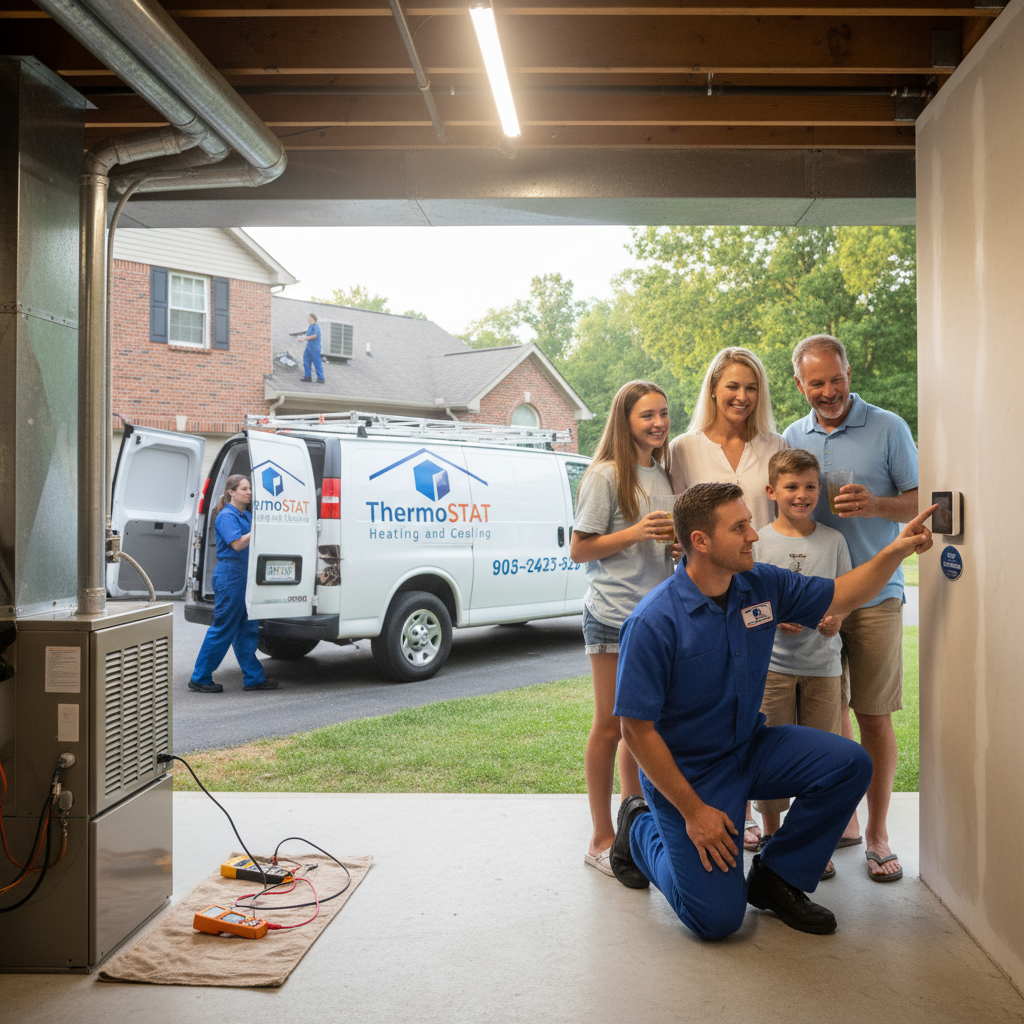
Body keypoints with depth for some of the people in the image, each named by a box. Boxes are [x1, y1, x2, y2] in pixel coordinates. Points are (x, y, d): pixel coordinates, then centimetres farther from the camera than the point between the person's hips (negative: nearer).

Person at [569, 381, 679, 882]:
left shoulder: (662, 473, 12)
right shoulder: (606, 475, -10)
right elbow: (579, 549, -11)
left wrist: (677, 543, 1)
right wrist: (636, 533, -21)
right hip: (613, 616, -7)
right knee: (611, 726, 0)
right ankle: (602, 840, 11)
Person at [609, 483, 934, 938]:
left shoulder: (763, 586, -6)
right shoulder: (653, 622, -25)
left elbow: (841, 596, 7)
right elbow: (637, 729, -21)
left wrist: (895, 550, -10)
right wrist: (692, 811, -19)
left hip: (750, 748, 6)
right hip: (685, 770, -6)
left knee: (850, 764, -13)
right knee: (718, 918, -8)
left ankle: (775, 878, 7)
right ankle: (640, 828, 21)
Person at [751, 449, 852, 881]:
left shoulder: (833, 540, 5)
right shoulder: (758, 541, 0)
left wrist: (836, 618, -12)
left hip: (822, 662, 2)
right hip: (772, 661, -1)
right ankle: (770, 834, 21)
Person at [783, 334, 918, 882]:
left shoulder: (888, 428, -1)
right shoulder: (793, 438, 10)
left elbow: (919, 503, -2)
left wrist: (874, 504, -19)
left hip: (874, 595, -3)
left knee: (874, 715, -1)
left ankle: (877, 836, 10)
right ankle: (843, 818, 24)